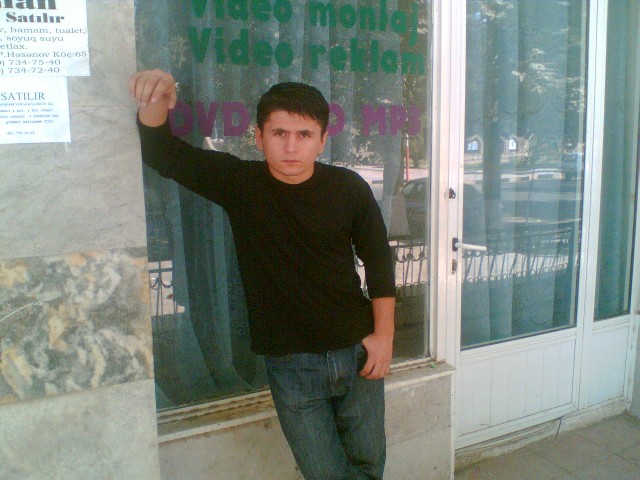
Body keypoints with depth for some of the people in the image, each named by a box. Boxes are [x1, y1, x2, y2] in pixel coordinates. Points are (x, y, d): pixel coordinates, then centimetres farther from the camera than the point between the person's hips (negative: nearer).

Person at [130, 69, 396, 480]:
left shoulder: (349, 189, -8)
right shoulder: (239, 183, -8)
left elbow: (378, 260, 0)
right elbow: (165, 153, -11)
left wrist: (384, 335, -2)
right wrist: (155, 102, -32)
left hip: (357, 352, 2)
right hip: (290, 364, -1)